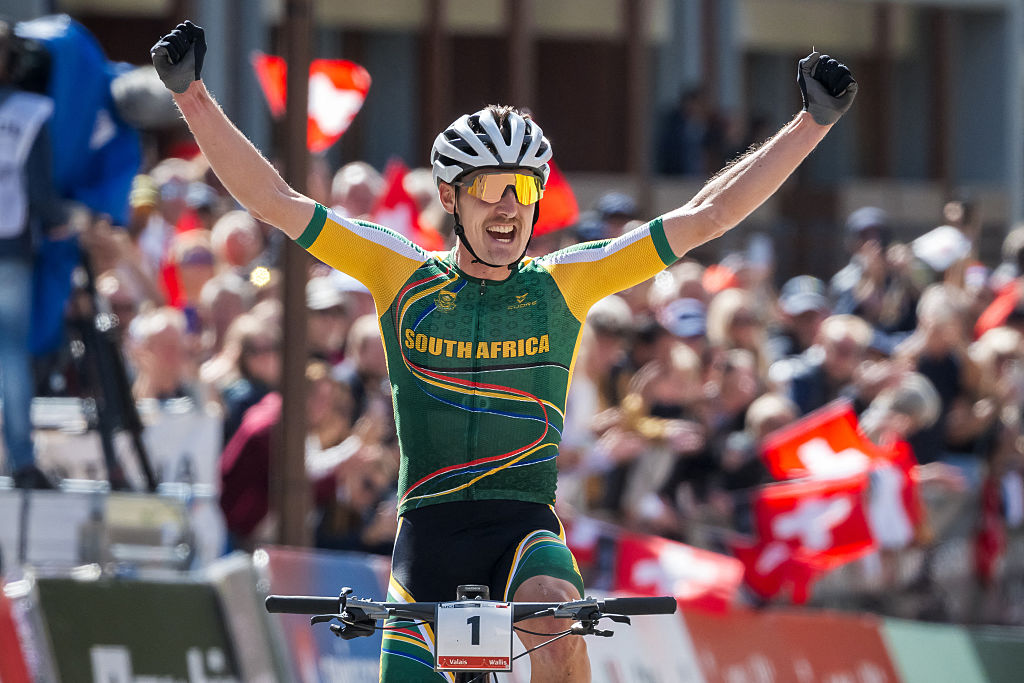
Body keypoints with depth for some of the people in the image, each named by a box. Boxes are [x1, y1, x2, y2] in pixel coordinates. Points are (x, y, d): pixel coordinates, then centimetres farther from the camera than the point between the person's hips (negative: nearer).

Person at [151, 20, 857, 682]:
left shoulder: (561, 284, 4)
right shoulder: (403, 277, 4)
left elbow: (707, 215, 3)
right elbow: (274, 200, 1)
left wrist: (815, 121, -2)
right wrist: (192, 95, -7)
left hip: (527, 523, -1)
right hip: (429, 526, 1)